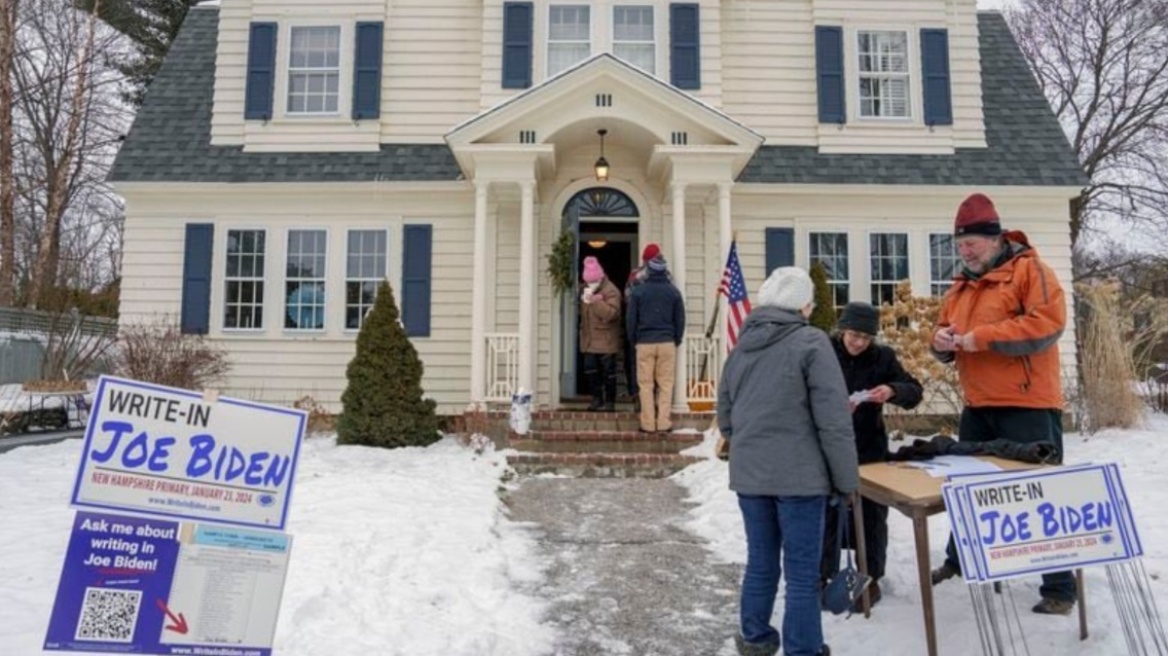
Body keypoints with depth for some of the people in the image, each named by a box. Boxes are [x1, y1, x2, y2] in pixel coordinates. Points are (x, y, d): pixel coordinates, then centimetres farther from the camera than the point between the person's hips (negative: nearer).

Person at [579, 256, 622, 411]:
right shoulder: (586, 290, 12)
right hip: (589, 339, 7)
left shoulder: (611, 291, -13)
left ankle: (609, 401, 9)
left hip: (606, 340, -7)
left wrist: (594, 301, -33)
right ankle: (597, 398, 18)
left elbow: (612, 314, -27)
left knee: (608, 371, 0)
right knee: (590, 369, 8)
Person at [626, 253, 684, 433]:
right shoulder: (673, 291, 2)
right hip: (667, 343, 1)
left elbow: (631, 319, 1)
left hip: (644, 343, -1)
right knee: (665, 384, 6)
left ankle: (648, 424, 5)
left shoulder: (638, 291, -1)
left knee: (646, 384, 4)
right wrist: (677, 340, 16)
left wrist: (633, 341, 12)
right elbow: (680, 319, 5)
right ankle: (663, 422, 5)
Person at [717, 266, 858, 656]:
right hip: (799, 474, -6)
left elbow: (724, 417, 16)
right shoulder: (811, 342, -10)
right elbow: (833, 420, -12)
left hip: (748, 474, 6)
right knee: (802, 572, 5)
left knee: (760, 562, 19)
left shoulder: (741, 346, 9)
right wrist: (847, 478, -4)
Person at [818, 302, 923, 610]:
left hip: (870, 448, 2)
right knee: (826, 512, 6)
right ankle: (823, 576, 20)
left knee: (872, 513, 11)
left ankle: (871, 578, 26)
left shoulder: (883, 356, -2)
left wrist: (892, 390, -23)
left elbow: (915, 391, -2)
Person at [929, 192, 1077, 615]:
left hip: (1027, 406, -7)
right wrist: (942, 341, -5)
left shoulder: (1029, 270, -7)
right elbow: (947, 332, 20)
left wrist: (983, 336, -22)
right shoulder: (961, 285, 14)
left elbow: (1049, 322, -20)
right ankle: (959, 559, 34)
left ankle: (1059, 587, 10)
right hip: (978, 406, 7)